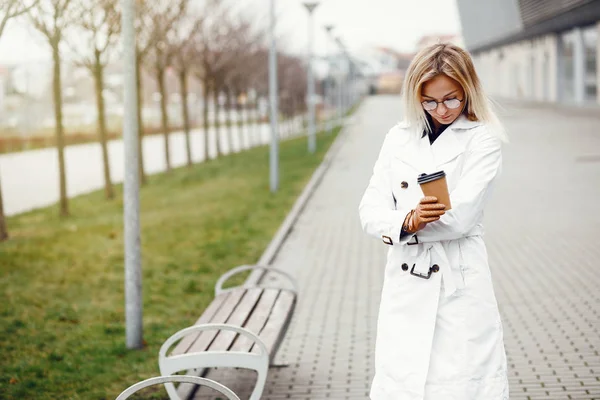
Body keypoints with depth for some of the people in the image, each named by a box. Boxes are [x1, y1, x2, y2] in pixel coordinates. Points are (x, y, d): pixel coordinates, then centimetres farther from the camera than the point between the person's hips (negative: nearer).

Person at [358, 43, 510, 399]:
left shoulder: (483, 139, -1)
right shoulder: (399, 138, 11)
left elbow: (460, 217, -13)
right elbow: (371, 211, 3)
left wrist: (404, 226, -3)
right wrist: (406, 221, -17)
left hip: (459, 287, -4)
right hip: (405, 286, 4)